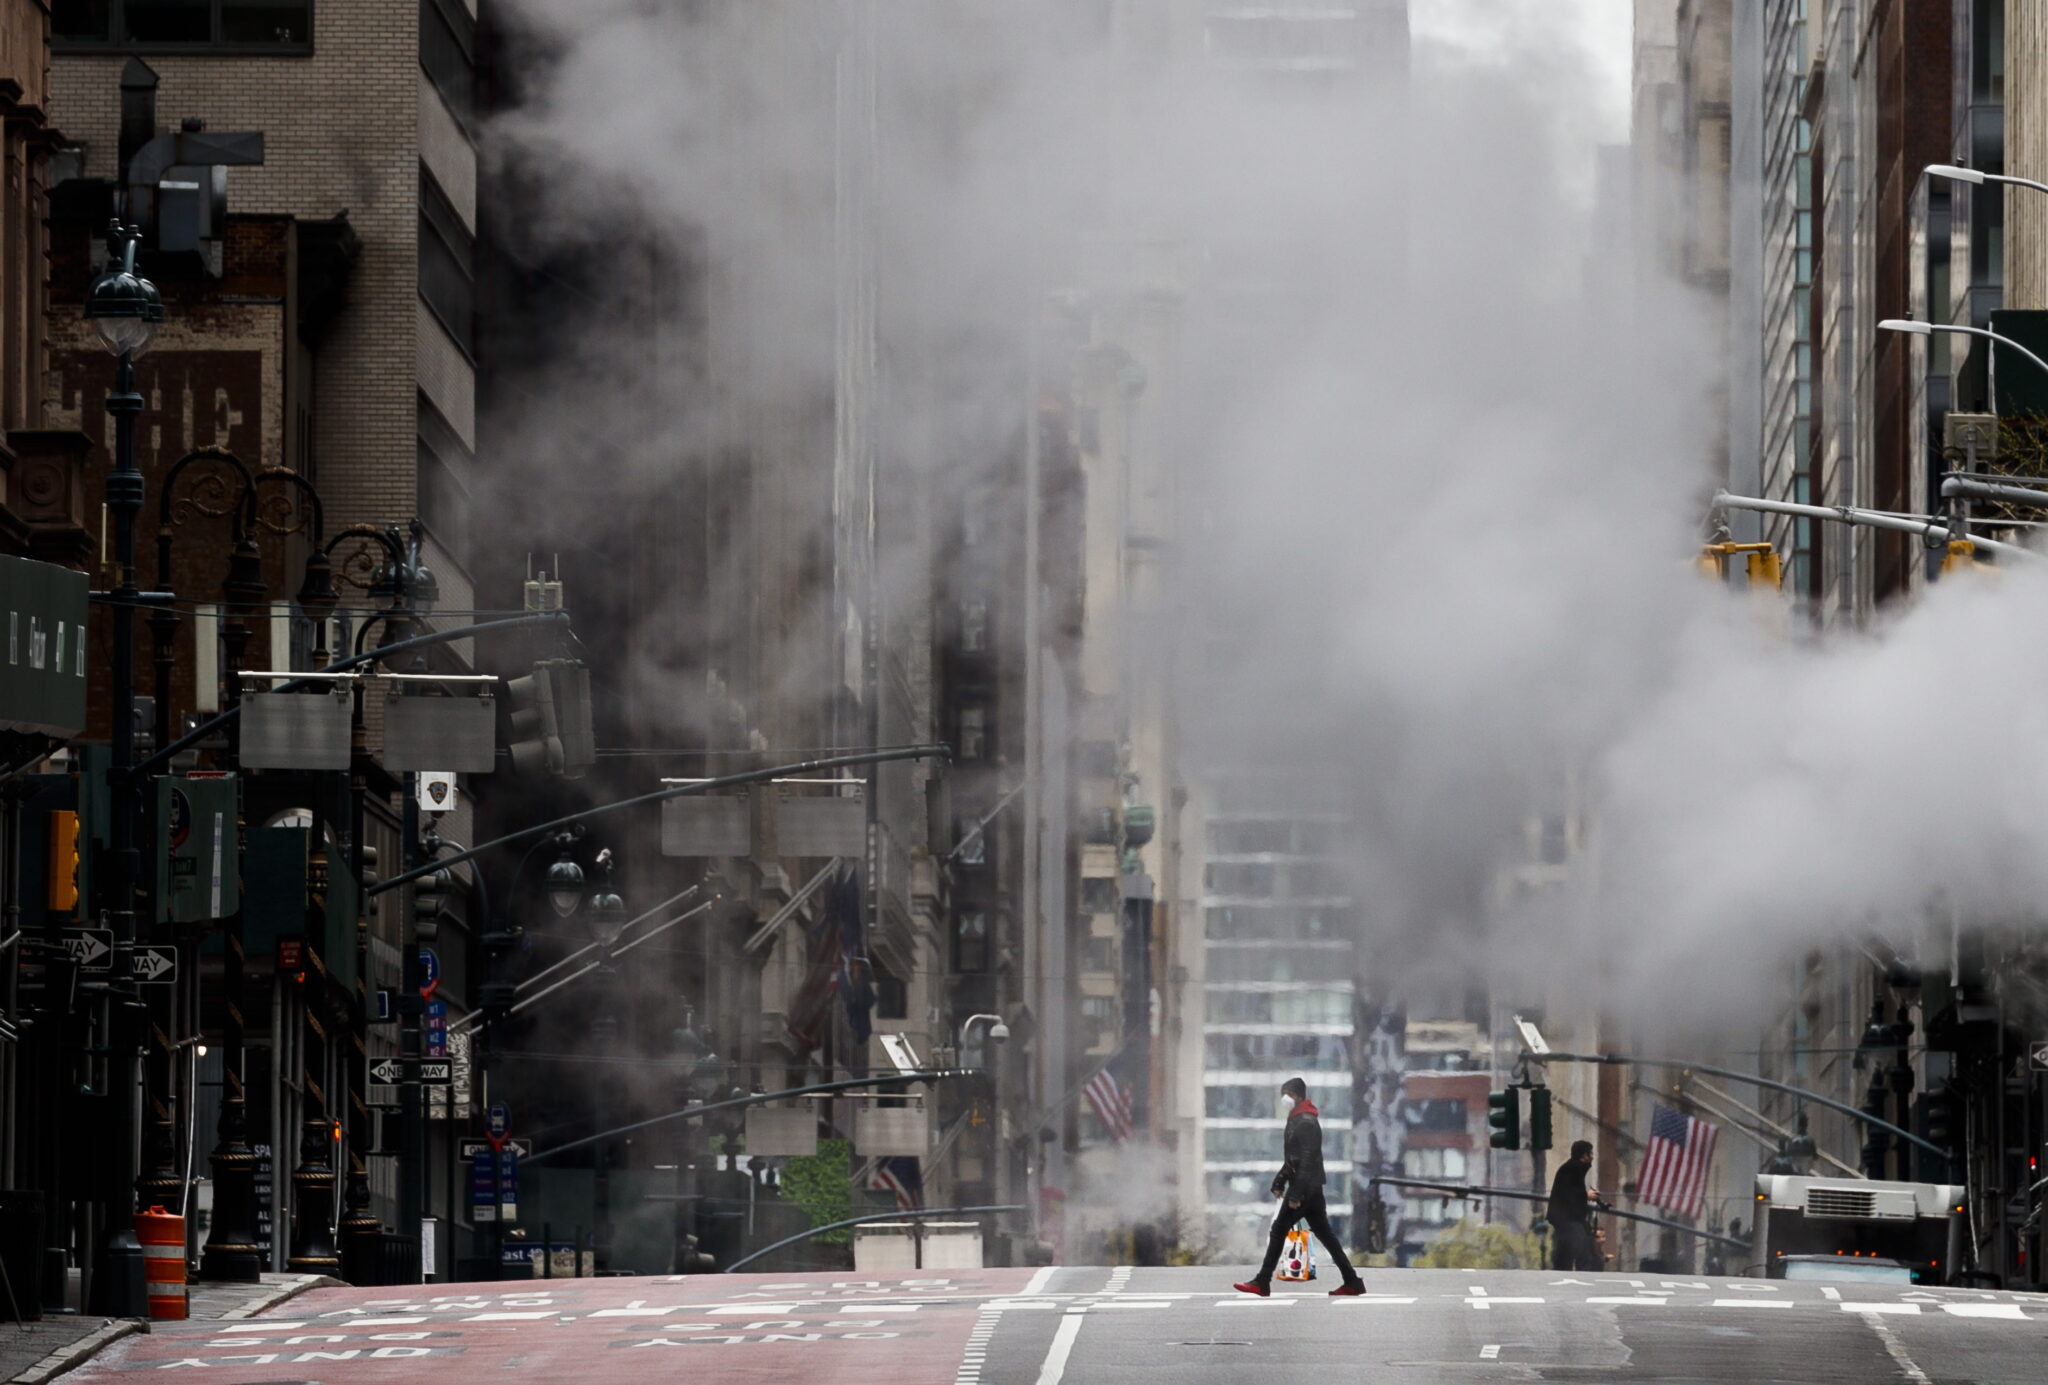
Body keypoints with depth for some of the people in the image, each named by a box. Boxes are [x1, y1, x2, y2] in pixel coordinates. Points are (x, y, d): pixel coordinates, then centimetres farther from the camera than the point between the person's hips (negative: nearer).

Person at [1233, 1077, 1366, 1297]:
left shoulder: (1306, 1123, -15)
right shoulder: (1297, 1120, 17)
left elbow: (1307, 1161, -22)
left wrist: (1296, 1194, -25)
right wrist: (1279, 1182, 19)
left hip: (1305, 1188, -10)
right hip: (1313, 1188, 10)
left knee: (1279, 1231, -6)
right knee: (1324, 1233, 10)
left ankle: (1262, 1283, -5)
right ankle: (1352, 1282, 9)